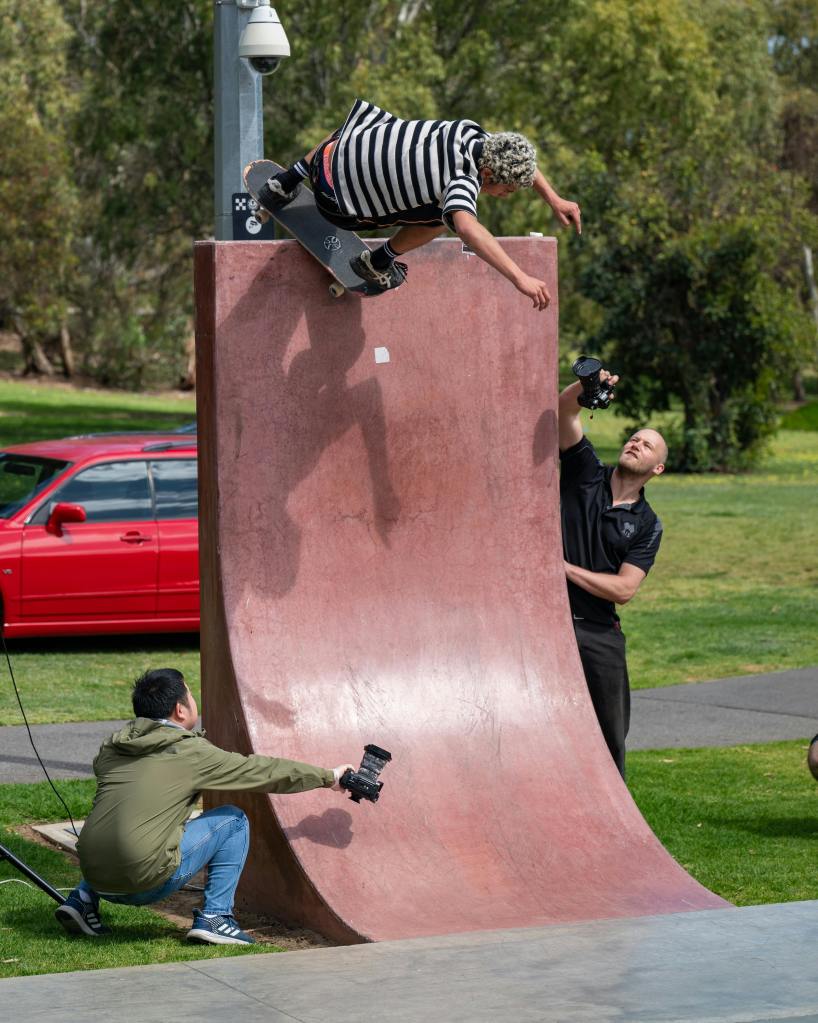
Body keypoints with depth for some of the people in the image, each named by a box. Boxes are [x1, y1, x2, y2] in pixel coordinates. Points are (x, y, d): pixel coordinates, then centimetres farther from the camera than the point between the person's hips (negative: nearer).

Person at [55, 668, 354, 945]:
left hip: (94, 875, 6)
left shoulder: (111, 747, 14)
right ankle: (214, 917, 6)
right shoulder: (192, 753, -1)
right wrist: (329, 777, 21)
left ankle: (84, 899, 20)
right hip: (146, 882, -6)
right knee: (233, 821, 10)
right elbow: (263, 772, 8)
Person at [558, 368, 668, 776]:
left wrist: (564, 568, -10)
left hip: (599, 634, 1)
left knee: (610, 735, 7)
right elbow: (565, 411, -6)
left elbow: (623, 589, -6)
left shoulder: (647, 525, 5)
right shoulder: (585, 474, 6)